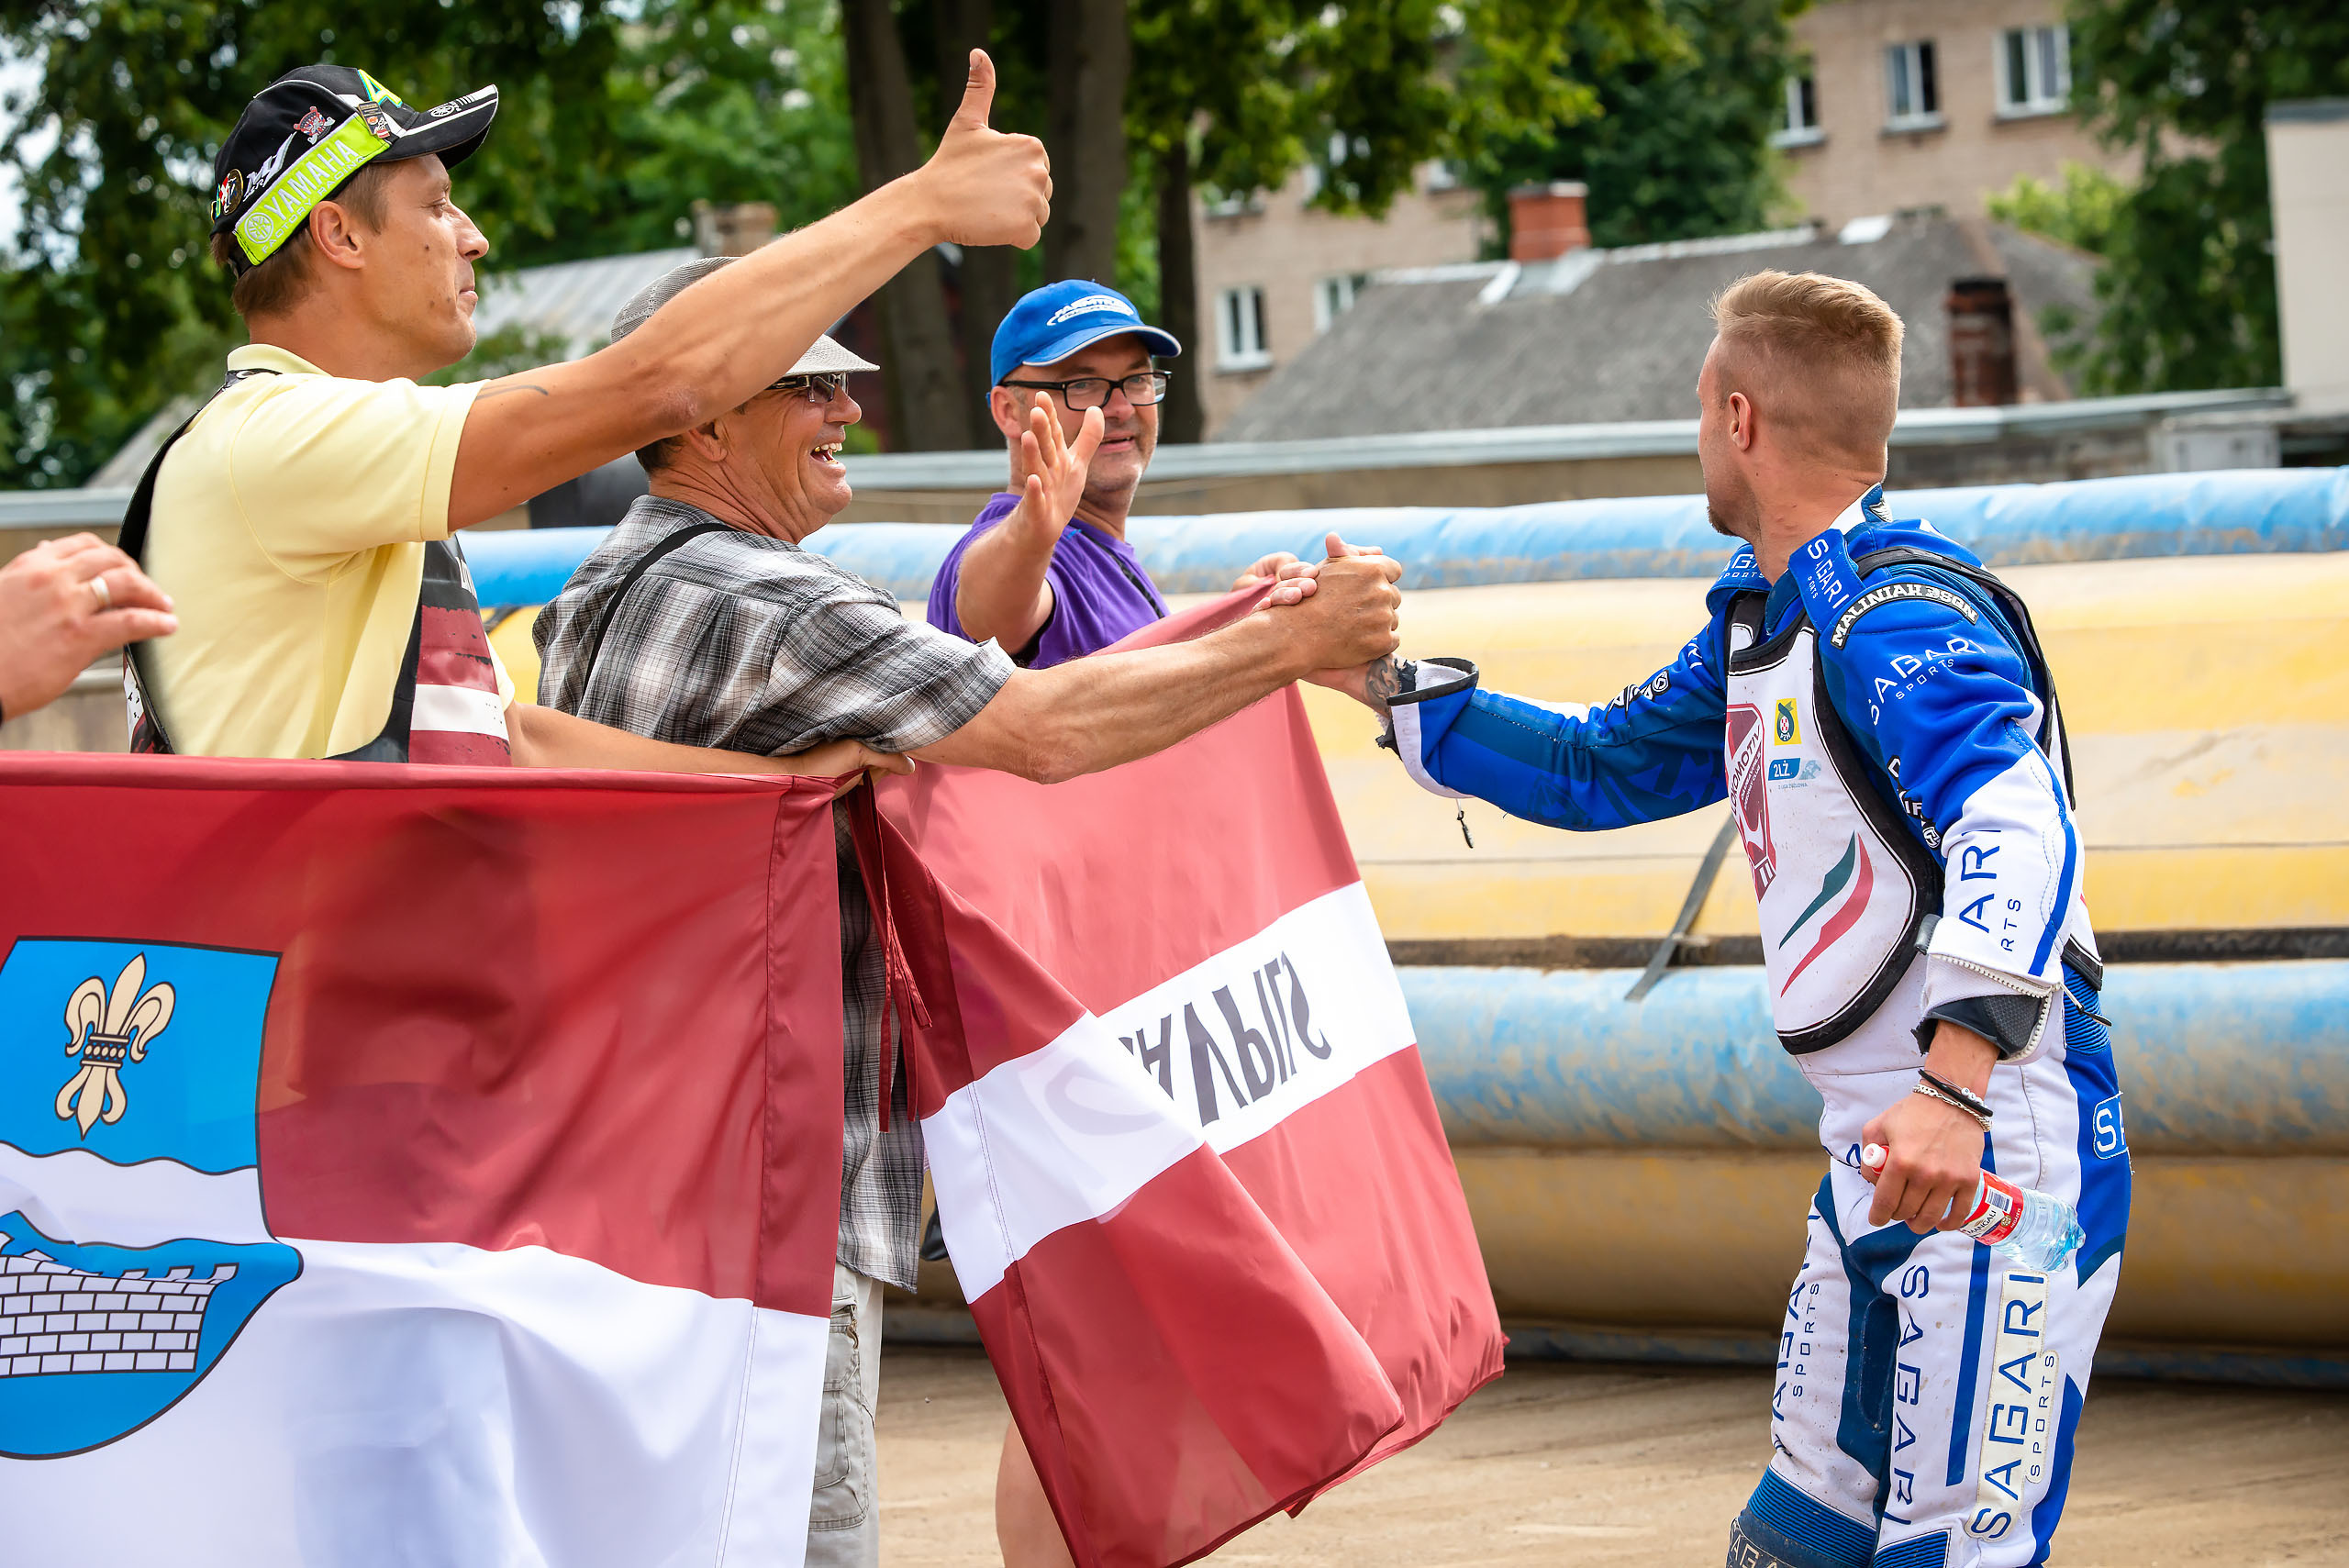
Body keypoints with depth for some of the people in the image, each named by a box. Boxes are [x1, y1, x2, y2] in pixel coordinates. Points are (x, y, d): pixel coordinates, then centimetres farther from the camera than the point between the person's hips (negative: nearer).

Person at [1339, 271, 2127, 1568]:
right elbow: (1602, 767, 31)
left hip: (1996, 1156, -10)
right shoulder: (1756, 619, 16)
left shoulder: (1896, 611, -16)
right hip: (1873, 1164, 10)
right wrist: (1386, 685, 26)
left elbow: (2014, 821, -32)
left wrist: (1957, 1083, -45)